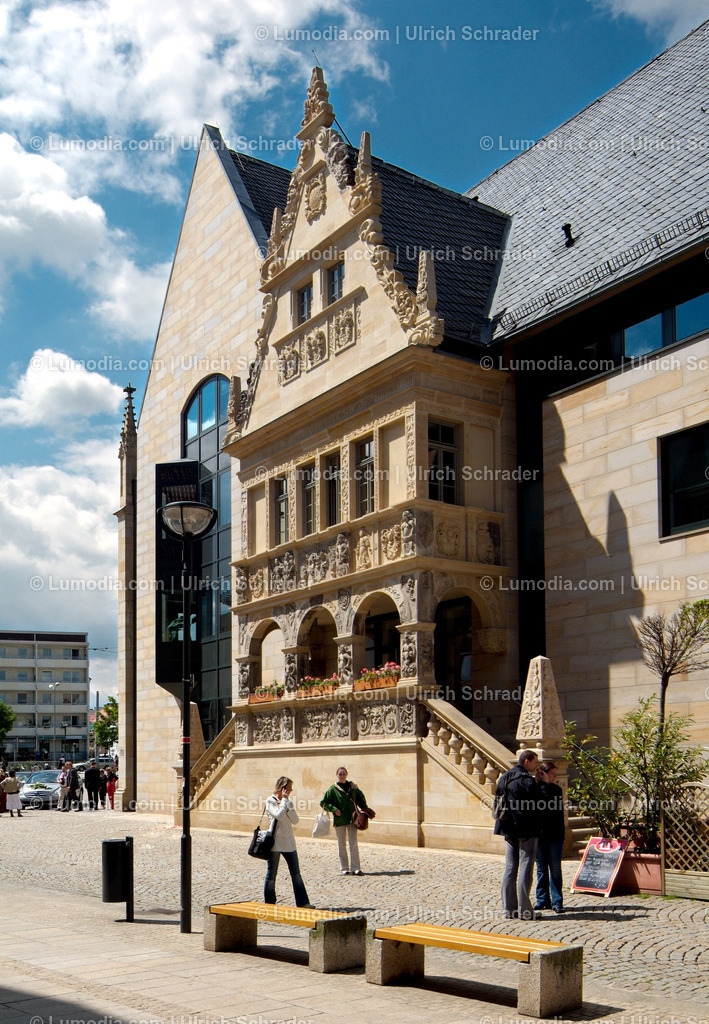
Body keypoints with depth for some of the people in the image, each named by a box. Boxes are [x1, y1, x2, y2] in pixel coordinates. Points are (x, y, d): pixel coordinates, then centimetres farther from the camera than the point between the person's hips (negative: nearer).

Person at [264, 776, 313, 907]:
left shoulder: (289, 801, 11)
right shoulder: (270, 801, -7)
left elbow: (295, 820, 3)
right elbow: (279, 815, -23)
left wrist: (287, 807, -10)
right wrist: (284, 800, -13)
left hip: (289, 842, 6)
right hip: (275, 842, -6)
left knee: (296, 874, 5)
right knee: (271, 874, 3)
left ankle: (302, 902, 8)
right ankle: (269, 904, 14)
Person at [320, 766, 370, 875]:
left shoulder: (353, 787, 6)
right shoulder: (333, 789, -2)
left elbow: (360, 798, 19)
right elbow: (323, 803, -2)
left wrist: (365, 809, 5)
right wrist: (334, 809, -14)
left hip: (352, 818, 1)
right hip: (339, 820, -1)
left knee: (353, 843, -5)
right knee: (341, 845, 6)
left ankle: (355, 868, -3)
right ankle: (344, 868, 14)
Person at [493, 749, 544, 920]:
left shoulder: (504, 778, 11)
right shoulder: (527, 781, -15)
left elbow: (497, 802, 15)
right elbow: (540, 803, -15)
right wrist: (543, 783, -1)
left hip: (509, 830, 8)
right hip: (527, 830, -8)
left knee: (510, 869, 11)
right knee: (525, 868, -2)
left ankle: (509, 908, 13)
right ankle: (525, 910, 0)